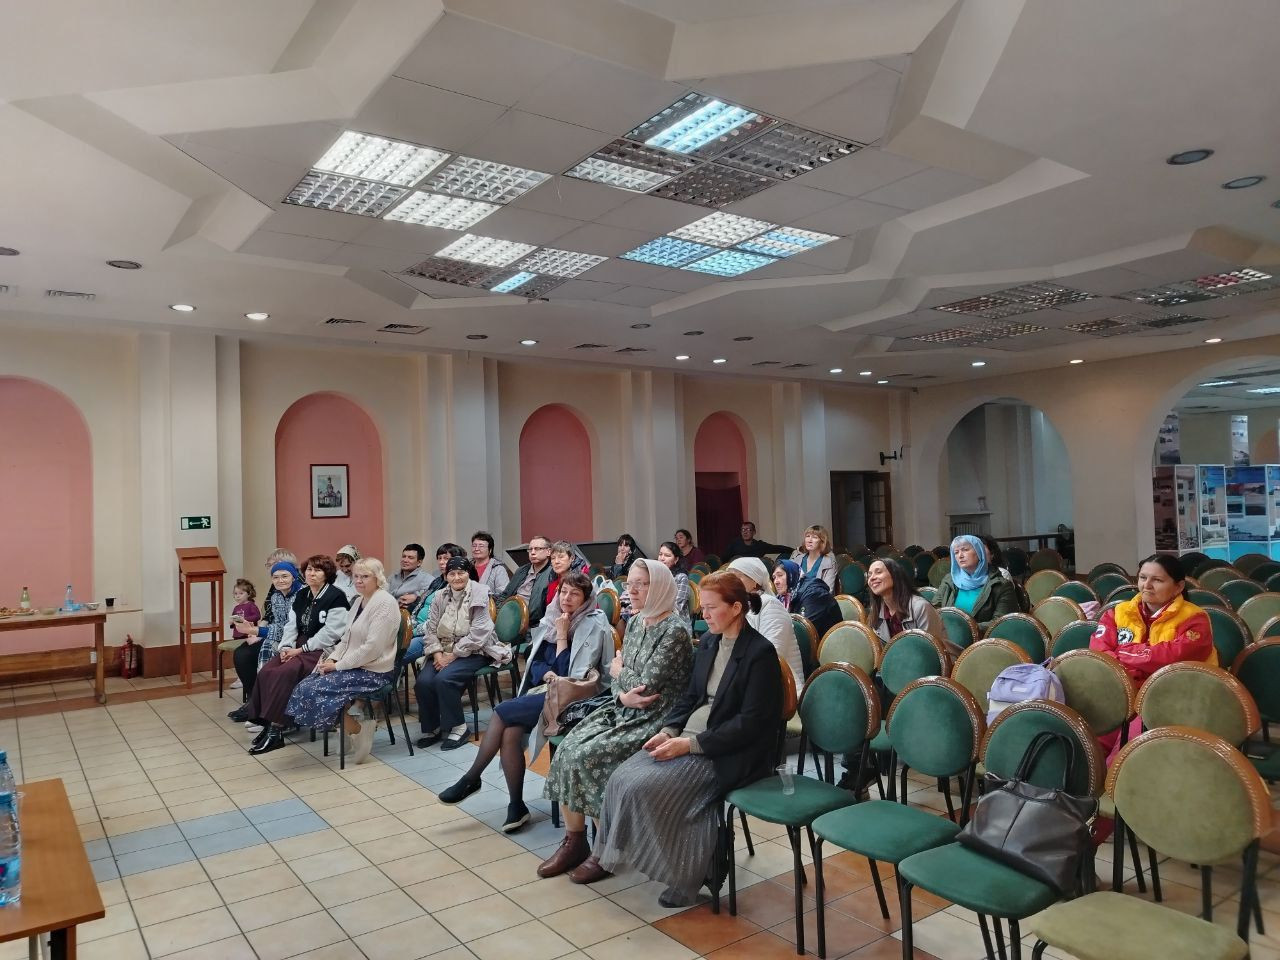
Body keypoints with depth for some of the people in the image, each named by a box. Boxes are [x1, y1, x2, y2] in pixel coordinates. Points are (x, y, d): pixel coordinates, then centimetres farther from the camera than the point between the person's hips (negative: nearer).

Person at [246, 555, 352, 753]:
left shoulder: (336, 597, -8)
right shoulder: (301, 596, 16)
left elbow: (330, 633, -15)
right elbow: (291, 625, 13)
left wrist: (301, 649, -16)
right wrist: (286, 647, -6)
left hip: (322, 650, -7)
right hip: (298, 647, 7)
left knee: (285, 673, -28)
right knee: (266, 671, -16)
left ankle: (276, 729, -23)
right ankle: (264, 721, -11)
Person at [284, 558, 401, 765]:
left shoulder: (385, 603, -15)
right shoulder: (359, 600, 14)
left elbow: (372, 647, -22)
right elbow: (347, 638, 17)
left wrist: (338, 665, -17)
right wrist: (332, 659, -2)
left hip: (373, 672, -9)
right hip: (353, 666, 9)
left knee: (315, 691, -19)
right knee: (305, 685, -6)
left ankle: (358, 731, -3)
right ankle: (354, 716, 0)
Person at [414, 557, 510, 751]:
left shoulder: (479, 594, -8)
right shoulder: (440, 596, 7)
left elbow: (477, 633, -14)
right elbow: (430, 629, 5)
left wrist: (453, 655, -16)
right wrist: (437, 653, -11)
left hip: (473, 651, -5)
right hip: (443, 651, 5)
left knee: (444, 679, -29)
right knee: (423, 681, -20)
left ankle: (458, 728, -9)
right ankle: (432, 727, 2)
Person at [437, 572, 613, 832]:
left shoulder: (593, 626, -10)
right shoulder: (552, 619, 10)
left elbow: (570, 676, -16)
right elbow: (535, 663, 13)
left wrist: (562, 634, -14)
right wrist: (547, 673, -9)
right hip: (545, 689, 6)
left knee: (502, 711, -19)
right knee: (510, 732, -22)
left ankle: (472, 779, 0)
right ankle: (516, 806, -9)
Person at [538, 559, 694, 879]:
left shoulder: (675, 630, -17)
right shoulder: (636, 622, 10)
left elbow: (647, 686, -19)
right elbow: (616, 674, 12)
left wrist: (619, 671, -1)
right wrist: (623, 694, -11)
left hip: (653, 719, -8)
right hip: (624, 709, 8)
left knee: (586, 756, -21)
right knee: (567, 749, -11)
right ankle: (573, 840, 2)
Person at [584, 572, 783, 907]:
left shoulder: (760, 653, -14)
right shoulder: (708, 643, 9)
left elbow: (750, 722, -18)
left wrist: (690, 744, -21)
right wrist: (669, 730, -3)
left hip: (727, 753, -7)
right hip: (689, 737, 8)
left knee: (643, 786, -21)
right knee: (621, 778, -12)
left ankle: (685, 873, -4)